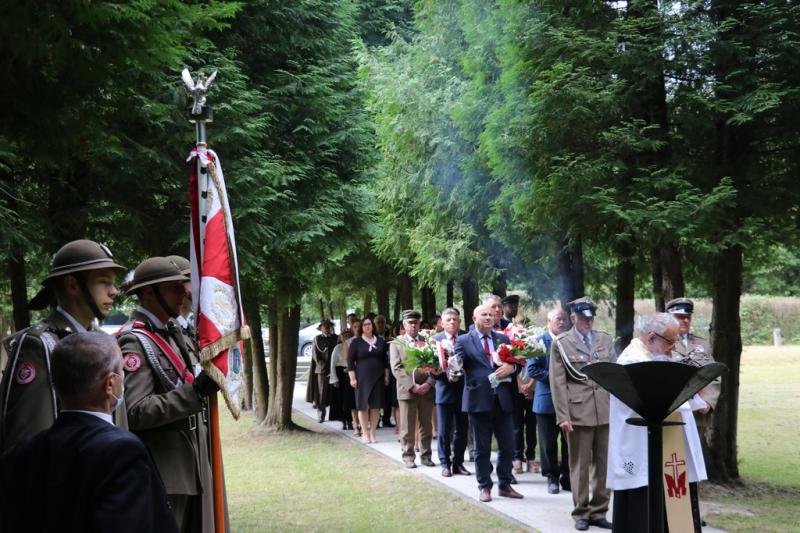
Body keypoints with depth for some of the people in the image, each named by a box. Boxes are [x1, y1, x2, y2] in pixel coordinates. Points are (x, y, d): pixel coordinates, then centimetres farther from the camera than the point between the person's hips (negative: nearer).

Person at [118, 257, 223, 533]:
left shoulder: (174, 333, 13)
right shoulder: (133, 342, -15)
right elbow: (134, 413, -23)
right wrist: (195, 392, -28)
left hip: (191, 466, 9)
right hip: (161, 472, -9)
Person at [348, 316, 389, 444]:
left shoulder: (380, 341, 10)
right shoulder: (356, 342, 1)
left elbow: (385, 360, 15)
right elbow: (350, 361, -1)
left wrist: (386, 376, 9)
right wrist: (352, 378, -7)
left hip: (378, 377, 3)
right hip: (362, 377, -3)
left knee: (376, 405, 1)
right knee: (363, 405, -2)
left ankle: (372, 432, 10)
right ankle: (365, 433, 4)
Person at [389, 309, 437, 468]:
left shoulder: (427, 341, 10)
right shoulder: (396, 343, 7)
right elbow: (397, 369, -3)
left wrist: (429, 383, -11)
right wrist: (412, 386, -13)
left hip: (427, 390, 2)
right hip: (407, 390, -2)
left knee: (426, 427, 7)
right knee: (407, 428, 1)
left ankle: (425, 456, 14)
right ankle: (408, 457, 8)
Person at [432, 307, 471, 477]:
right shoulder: (436, 339, 0)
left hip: (463, 390, 2)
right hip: (445, 389, -1)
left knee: (462, 429, 8)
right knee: (444, 430, 3)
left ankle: (458, 463, 18)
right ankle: (445, 464, 12)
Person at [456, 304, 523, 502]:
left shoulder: (503, 339, 11)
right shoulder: (463, 341, 0)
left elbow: (516, 364, 11)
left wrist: (511, 367, -11)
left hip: (503, 400, 3)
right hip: (479, 400, -3)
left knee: (507, 447, 7)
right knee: (482, 448, 6)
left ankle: (505, 485, 22)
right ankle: (484, 487, 17)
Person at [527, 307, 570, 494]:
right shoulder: (540, 342, -3)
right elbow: (532, 369, -10)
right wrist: (554, 378, -17)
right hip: (547, 399, -3)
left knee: (570, 441, 6)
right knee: (549, 442, 4)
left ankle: (567, 477, 16)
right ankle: (552, 477, 15)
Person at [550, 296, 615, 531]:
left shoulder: (605, 339, 12)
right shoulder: (561, 343, 1)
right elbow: (558, 382, -2)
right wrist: (563, 416, -8)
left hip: (606, 412, 3)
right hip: (578, 412, -3)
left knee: (604, 464, 7)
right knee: (580, 465, 3)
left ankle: (599, 512, 17)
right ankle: (581, 513, 13)